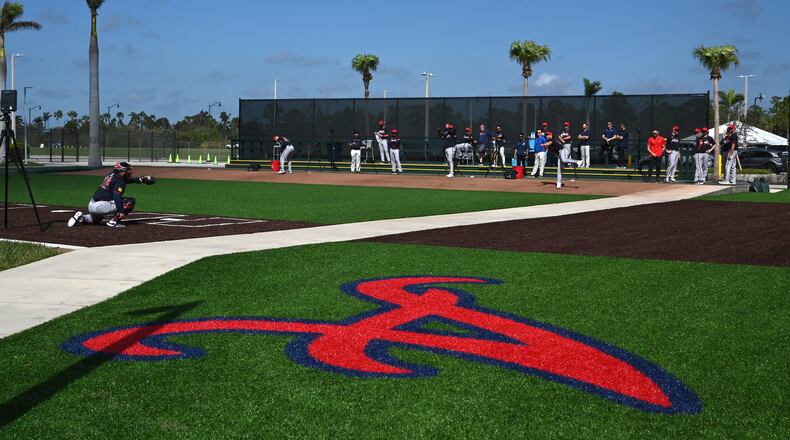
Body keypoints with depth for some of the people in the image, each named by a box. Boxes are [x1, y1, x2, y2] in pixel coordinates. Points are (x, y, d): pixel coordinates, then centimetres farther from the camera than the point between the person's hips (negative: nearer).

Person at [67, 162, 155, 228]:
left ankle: (81, 218, 10)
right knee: (130, 201, -6)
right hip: (101, 206, -9)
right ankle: (113, 221, -7)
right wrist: (121, 211, -27)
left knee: (95, 220, 40)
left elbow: (126, 179, 33)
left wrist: (140, 179, 29)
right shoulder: (119, 181, -9)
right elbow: (116, 196, -22)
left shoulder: (111, 175, 18)